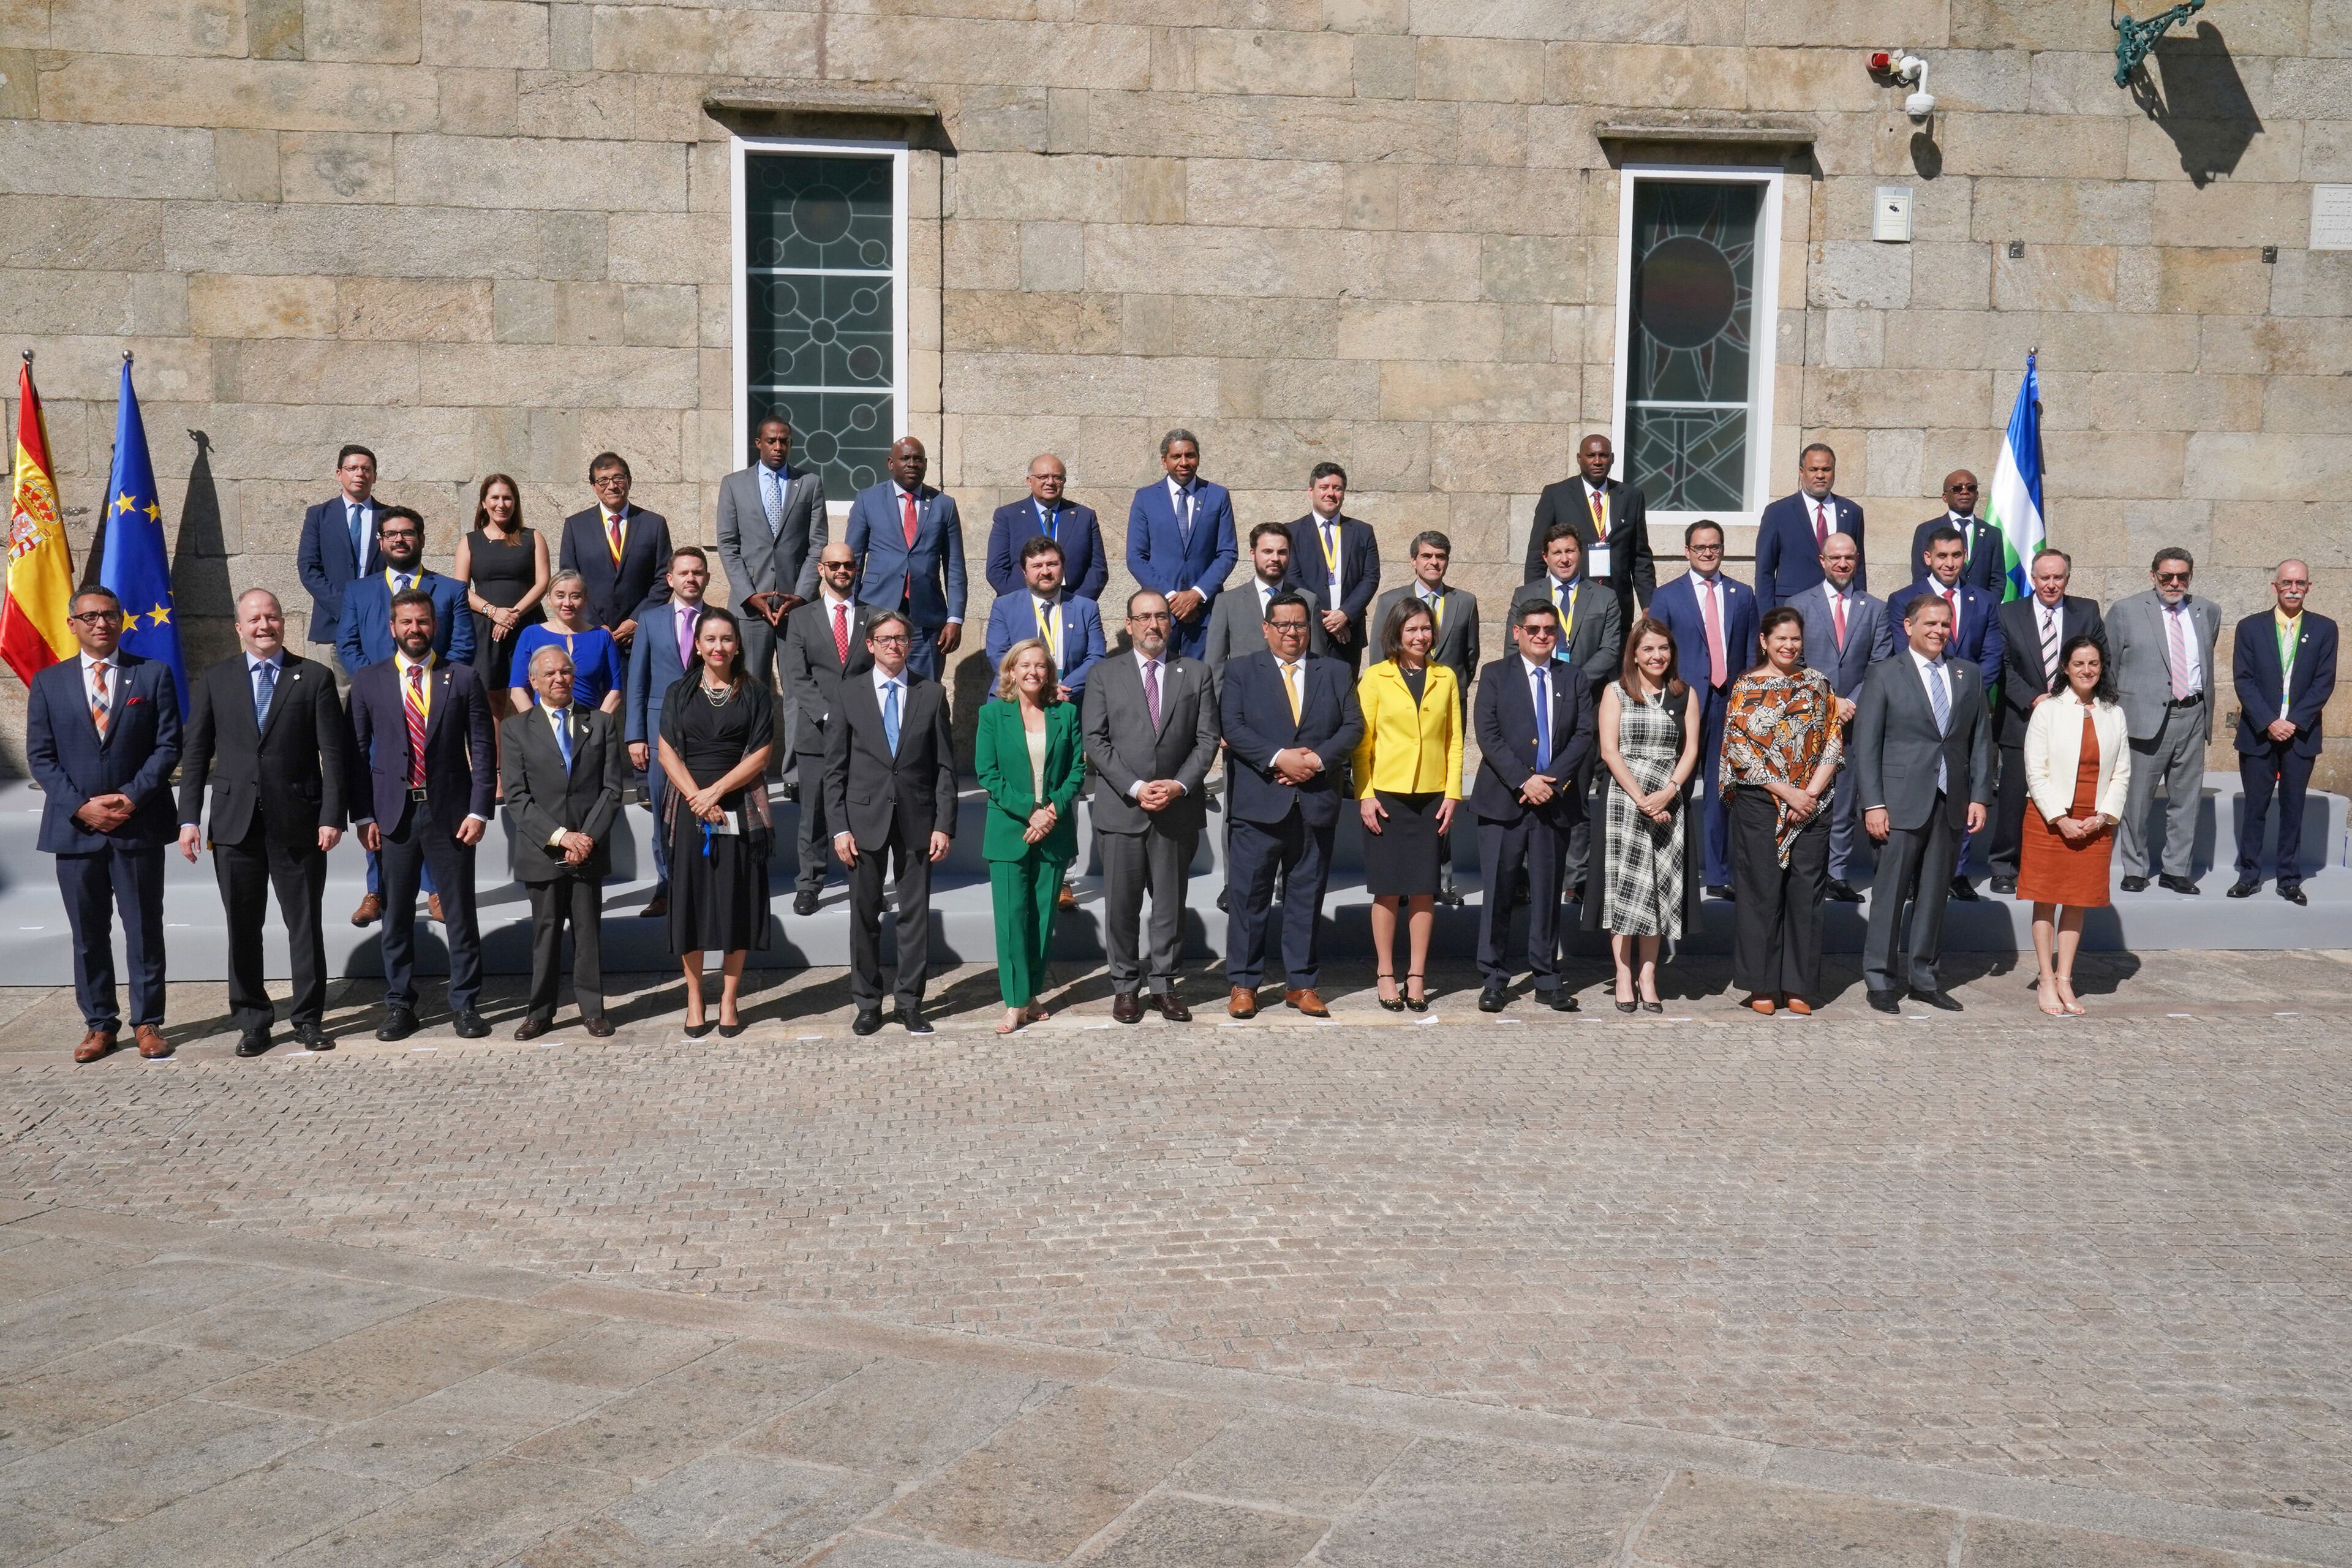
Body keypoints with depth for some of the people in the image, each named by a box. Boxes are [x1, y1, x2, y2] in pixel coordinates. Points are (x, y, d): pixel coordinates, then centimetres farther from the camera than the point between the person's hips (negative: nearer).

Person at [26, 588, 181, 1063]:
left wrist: (132, 797, -13)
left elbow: (168, 746, -1)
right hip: (74, 827, 1)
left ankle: (147, 1023, 13)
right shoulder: (48, 683, 7)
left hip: (138, 824, -1)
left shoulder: (154, 675, 4)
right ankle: (99, 1024, 16)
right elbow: (40, 756, 3)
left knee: (144, 929, 4)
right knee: (88, 934, 7)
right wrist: (81, 806, -10)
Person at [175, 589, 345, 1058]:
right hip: (235, 821, 2)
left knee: (305, 925, 5)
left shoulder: (314, 678, 2)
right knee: (243, 928, 7)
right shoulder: (214, 681, 8)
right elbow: (195, 753, 7)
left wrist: (332, 815, -9)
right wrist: (189, 817, 0)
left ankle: (309, 1019, 15)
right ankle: (252, 1022, 18)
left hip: (298, 821, -2)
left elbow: (334, 752, -1)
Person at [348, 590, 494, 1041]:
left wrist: (479, 810, -6)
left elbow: (481, 749, 1)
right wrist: (363, 816, -1)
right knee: (397, 915, 8)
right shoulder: (368, 682, 5)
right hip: (394, 812, 1)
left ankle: (465, 1004, 13)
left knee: (460, 913, 4)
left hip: (451, 811, -1)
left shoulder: (463, 679, 2)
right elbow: (357, 753, 6)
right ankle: (398, 1004, 19)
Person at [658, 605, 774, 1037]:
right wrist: (697, 798, -11)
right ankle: (694, 999, 10)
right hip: (689, 810, 1)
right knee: (691, 900, 2)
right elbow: (668, 753, 1)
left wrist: (717, 791, -12)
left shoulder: (755, 694, 5)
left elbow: (760, 755, -2)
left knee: (737, 903, 1)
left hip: (741, 812, -1)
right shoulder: (679, 693, 8)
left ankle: (728, 1001, 8)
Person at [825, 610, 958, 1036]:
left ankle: (910, 1003, 15)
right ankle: (867, 1004, 17)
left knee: (916, 914, 5)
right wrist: (839, 827, -5)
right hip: (865, 817, 0)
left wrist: (944, 825, -4)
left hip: (917, 819, 0)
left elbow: (945, 766, 3)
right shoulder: (850, 693, 3)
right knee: (865, 915, 6)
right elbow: (835, 767, 2)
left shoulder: (932, 694, 4)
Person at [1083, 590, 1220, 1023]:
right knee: (1121, 905, 3)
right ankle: (1125, 986, 15)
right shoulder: (1105, 674, 6)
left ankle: (1165, 986, 17)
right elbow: (1095, 740, -2)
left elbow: (1207, 739, 4)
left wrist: (1180, 785, -10)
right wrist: (1135, 788, -12)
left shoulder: (1196, 673, 9)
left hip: (1178, 809, 1)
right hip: (1121, 809, -1)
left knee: (1171, 904, 7)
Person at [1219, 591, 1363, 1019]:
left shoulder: (1334, 673, 13)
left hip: (1316, 804, 2)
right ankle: (1243, 984, 10)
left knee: (1307, 896, 8)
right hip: (1259, 804, -2)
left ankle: (1302, 984, 16)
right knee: (1249, 895, 1)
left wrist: (1318, 759, -12)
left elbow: (1353, 726, 4)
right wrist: (1279, 758, -17)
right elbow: (1233, 728, -6)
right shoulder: (1241, 671, 6)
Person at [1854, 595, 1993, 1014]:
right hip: (1901, 803, -4)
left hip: (1952, 804, 4)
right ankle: (1880, 979, 7)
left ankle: (1923, 976, 19)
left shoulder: (1969, 675, 12)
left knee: (1934, 893, 9)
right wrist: (1873, 804, -10)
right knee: (1890, 893, -2)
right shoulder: (1885, 675, 0)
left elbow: (1981, 740, 12)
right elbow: (1866, 745, -3)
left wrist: (1979, 796, 3)